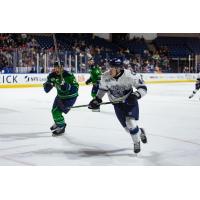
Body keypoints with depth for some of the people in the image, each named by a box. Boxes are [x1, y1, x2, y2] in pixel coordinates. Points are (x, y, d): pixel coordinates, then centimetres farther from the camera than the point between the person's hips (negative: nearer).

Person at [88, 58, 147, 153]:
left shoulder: (130, 76, -27)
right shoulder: (105, 77, -15)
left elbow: (143, 87, -19)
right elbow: (102, 88, 5)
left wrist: (136, 94, -36)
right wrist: (97, 100, 4)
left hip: (130, 102, -4)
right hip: (117, 104, 4)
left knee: (131, 123, -19)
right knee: (127, 127, 5)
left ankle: (136, 143, 7)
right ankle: (140, 132, 39)